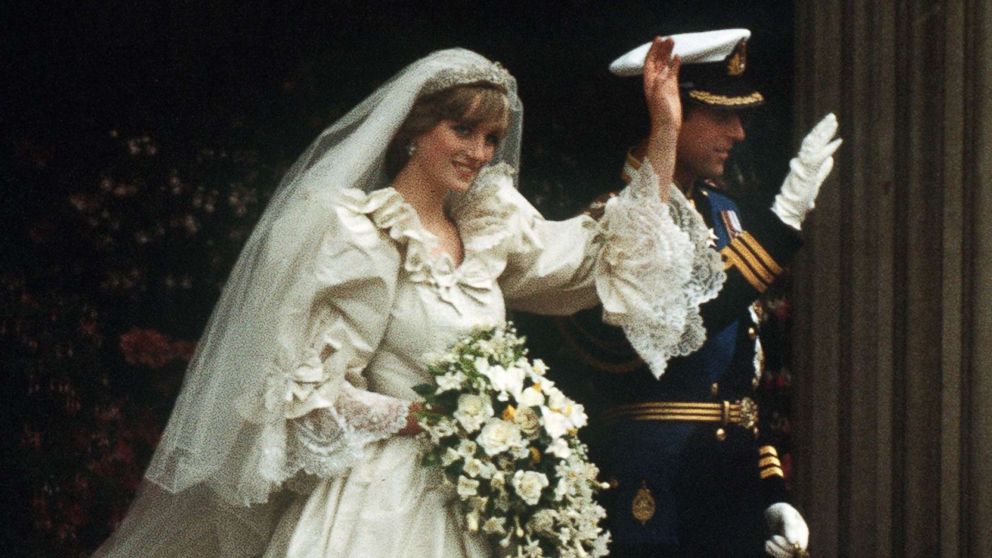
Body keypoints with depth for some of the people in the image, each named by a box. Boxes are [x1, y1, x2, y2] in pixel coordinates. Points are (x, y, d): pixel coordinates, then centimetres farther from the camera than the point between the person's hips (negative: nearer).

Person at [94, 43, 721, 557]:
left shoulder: (492, 225, 8)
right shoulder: (357, 231, -11)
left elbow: (614, 256, 11)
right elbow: (310, 391, -11)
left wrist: (665, 131, 6)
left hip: (468, 501, 6)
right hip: (379, 498, -6)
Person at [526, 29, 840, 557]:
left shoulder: (720, 212, 11)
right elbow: (678, 330, -26)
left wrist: (772, 493, 11)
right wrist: (784, 219, -26)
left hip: (735, 493, 7)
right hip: (652, 499, -7)